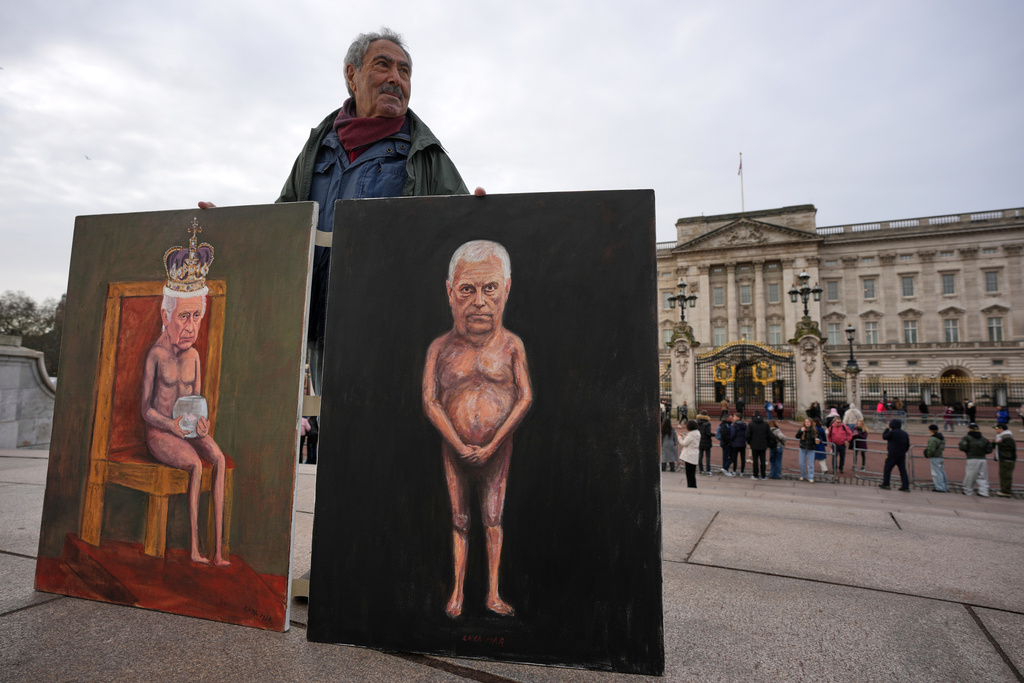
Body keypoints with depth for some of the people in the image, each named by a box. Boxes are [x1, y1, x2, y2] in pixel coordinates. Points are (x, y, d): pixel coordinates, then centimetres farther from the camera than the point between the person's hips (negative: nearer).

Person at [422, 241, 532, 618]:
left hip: (497, 446, 0)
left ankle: (493, 593, 19)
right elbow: (429, 402, -5)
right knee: (460, 520, 11)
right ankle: (457, 592, 23)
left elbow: (525, 398, -7)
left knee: (493, 519, 7)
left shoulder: (511, 345, -4)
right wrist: (460, 446, -11)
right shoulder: (440, 348, -3)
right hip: (454, 448, 1)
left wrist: (491, 445, -11)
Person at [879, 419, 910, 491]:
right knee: (903, 470, 8)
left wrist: (887, 428, 12)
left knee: (887, 469, 3)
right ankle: (906, 486, 5)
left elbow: (884, 436, 4)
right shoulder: (905, 434, 9)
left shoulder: (892, 432, -13)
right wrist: (903, 451, 21)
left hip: (893, 455, -6)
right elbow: (907, 445, 13)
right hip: (902, 455, 6)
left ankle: (885, 484, 5)